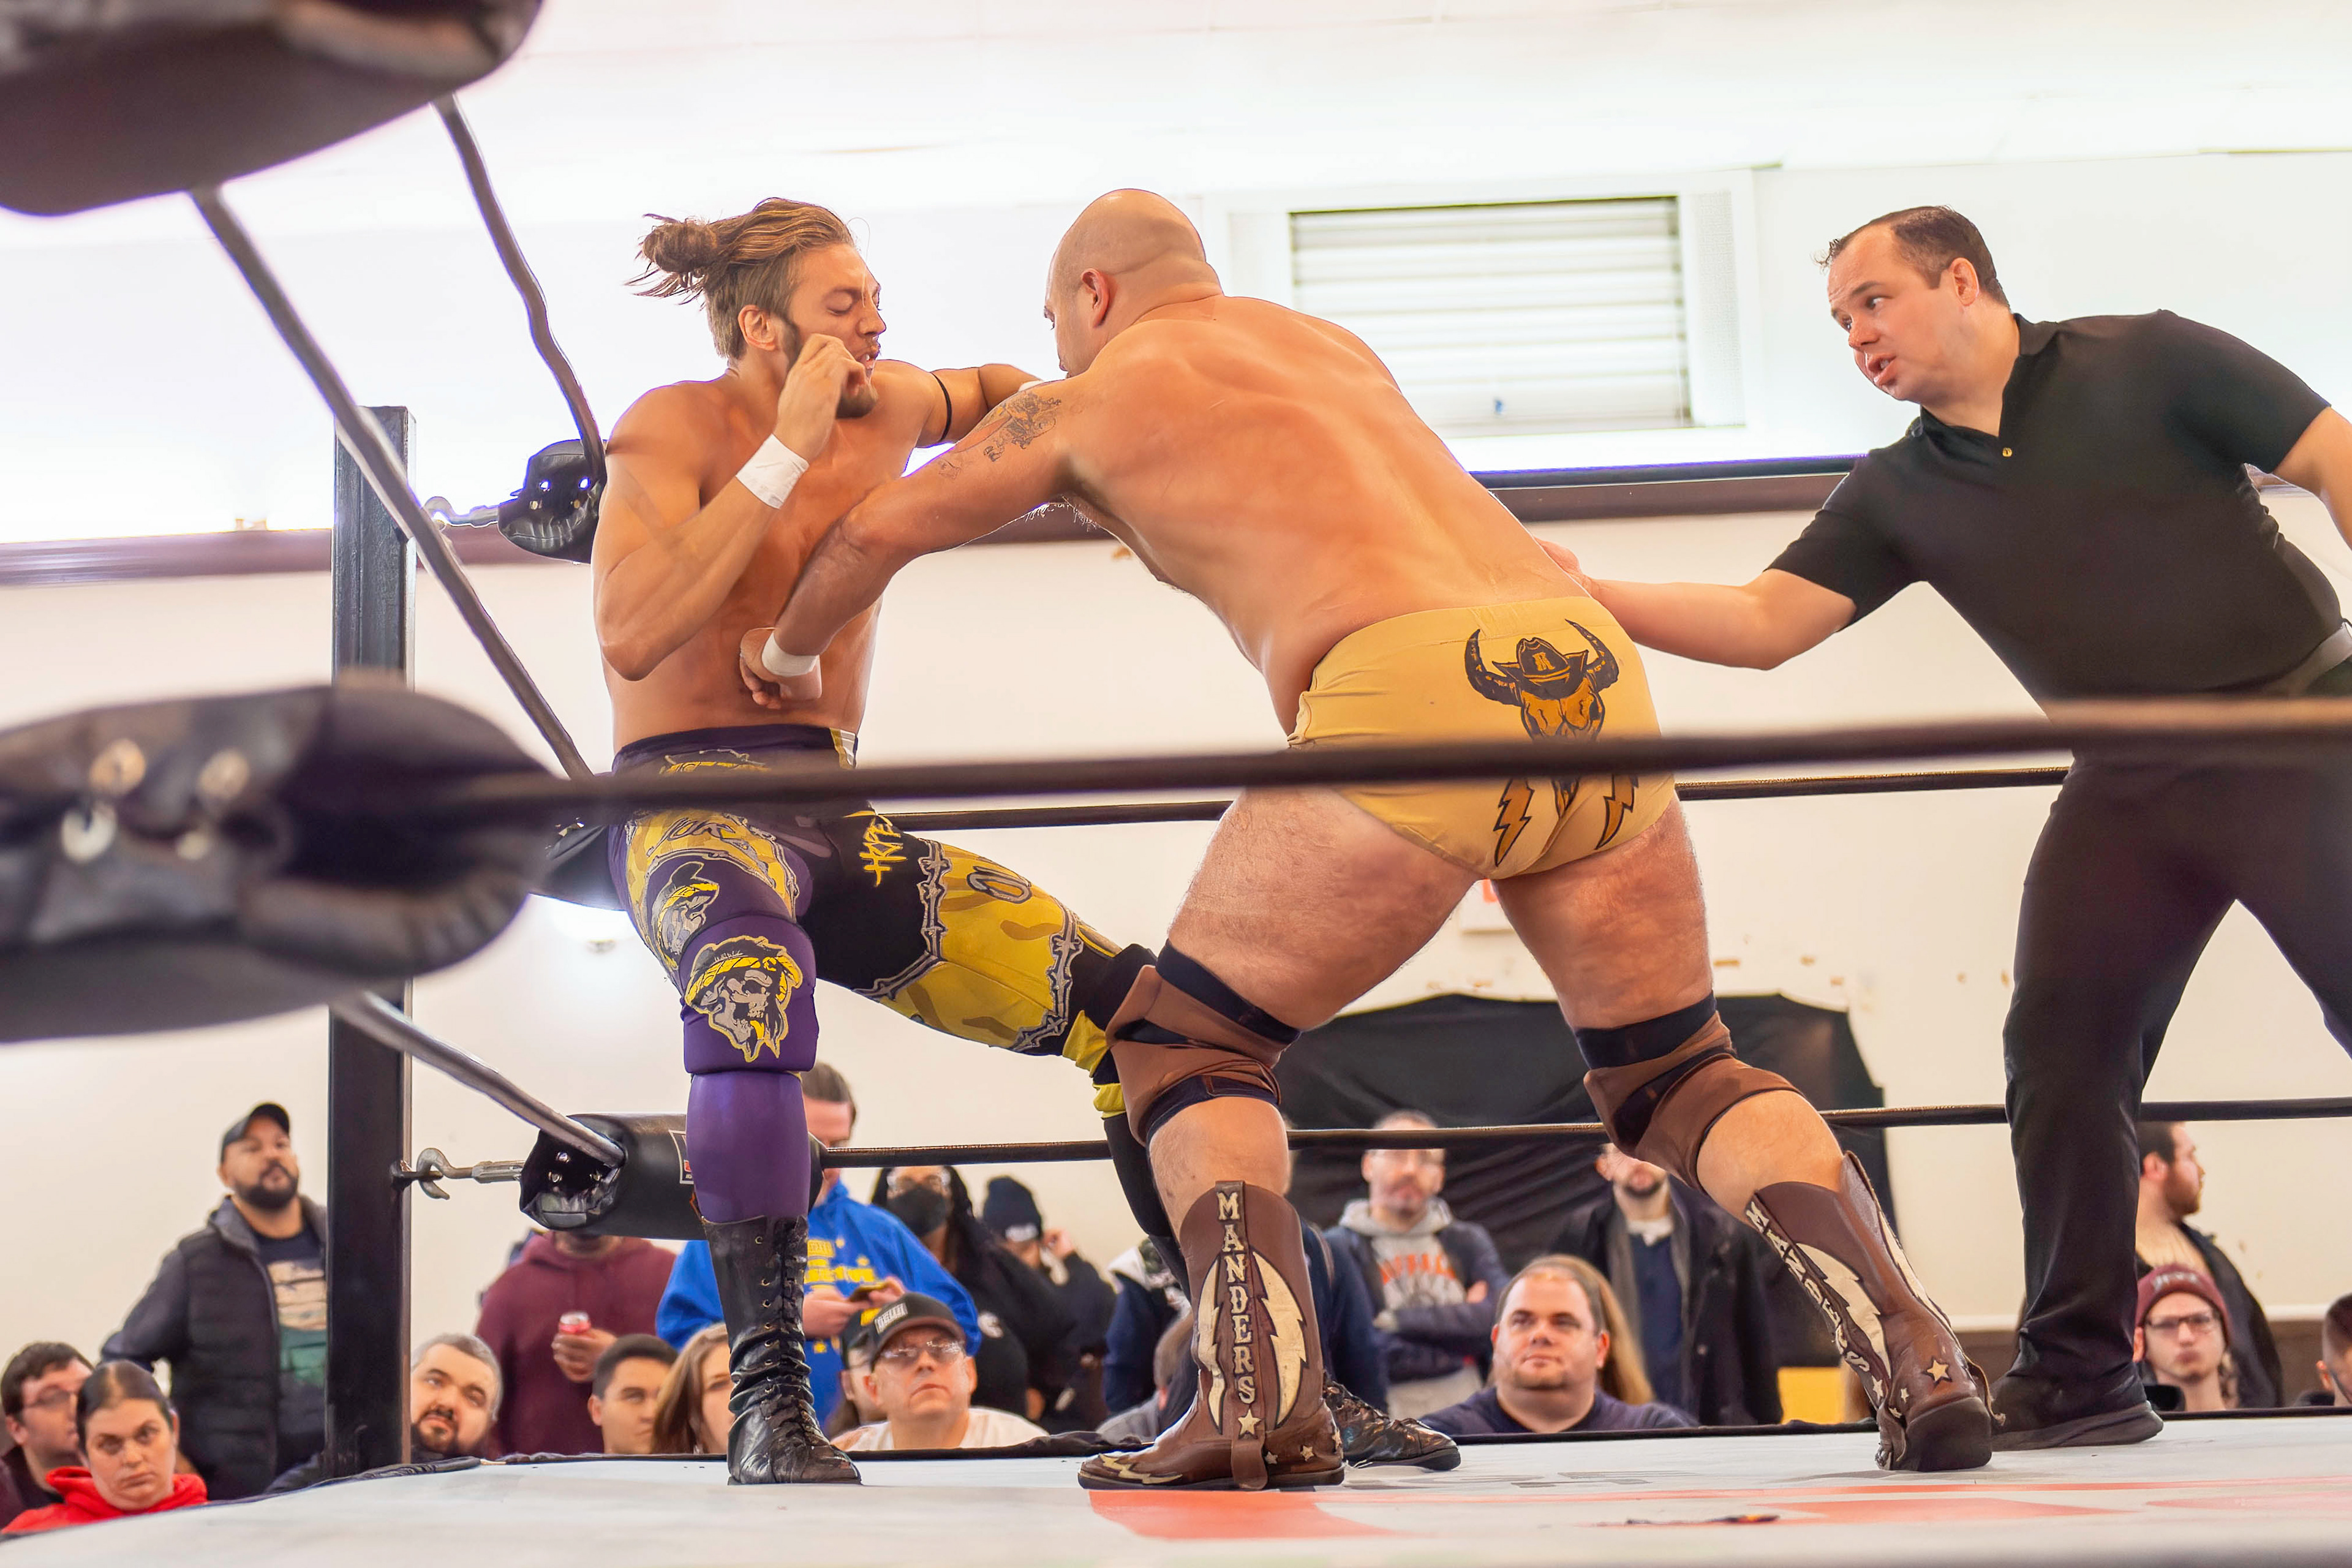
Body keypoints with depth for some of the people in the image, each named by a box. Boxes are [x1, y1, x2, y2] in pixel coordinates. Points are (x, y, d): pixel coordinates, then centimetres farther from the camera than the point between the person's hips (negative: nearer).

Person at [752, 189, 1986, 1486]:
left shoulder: (1098, 397, 18)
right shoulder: (1330, 345, 32)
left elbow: (878, 533, 27)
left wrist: (789, 652, 47)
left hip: (1410, 697, -5)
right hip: (1594, 679, 6)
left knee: (1181, 1044, 12)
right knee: (1675, 1073, 19)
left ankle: (1264, 1396, -6)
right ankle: (1918, 1360, 2)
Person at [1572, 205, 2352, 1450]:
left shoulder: (2146, 363, -4)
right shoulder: (1900, 494, 8)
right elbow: (1765, 623, -1)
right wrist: (1577, 595, -12)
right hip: (2132, 782, 5)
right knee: (2061, 1048, -4)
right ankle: (2075, 1375, 4)